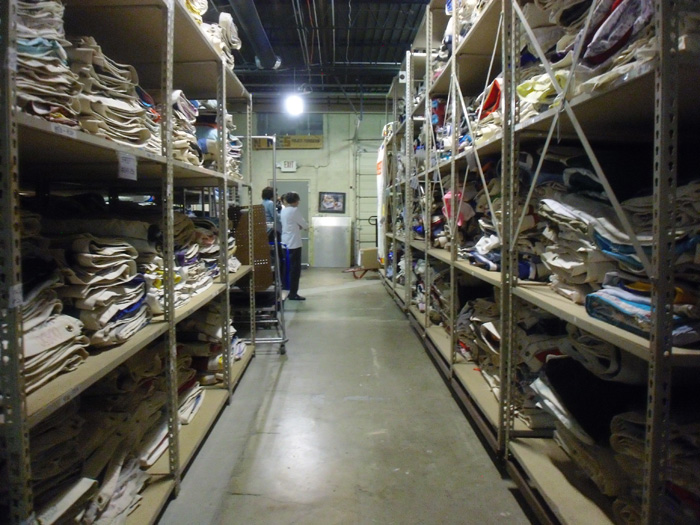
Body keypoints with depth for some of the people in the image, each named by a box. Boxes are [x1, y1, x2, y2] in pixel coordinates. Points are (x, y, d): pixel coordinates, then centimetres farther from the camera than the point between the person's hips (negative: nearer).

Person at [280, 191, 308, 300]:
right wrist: (306, 227, 15)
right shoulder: (294, 210, -14)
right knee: (295, 269, -2)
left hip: (286, 243, 8)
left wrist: (299, 227, 7)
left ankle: (288, 291, 18)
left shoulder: (283, 210, 11)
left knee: (288, 268, 14)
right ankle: (293, 293, 0)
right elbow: (304, 224, -5)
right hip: (294, 243, -8)